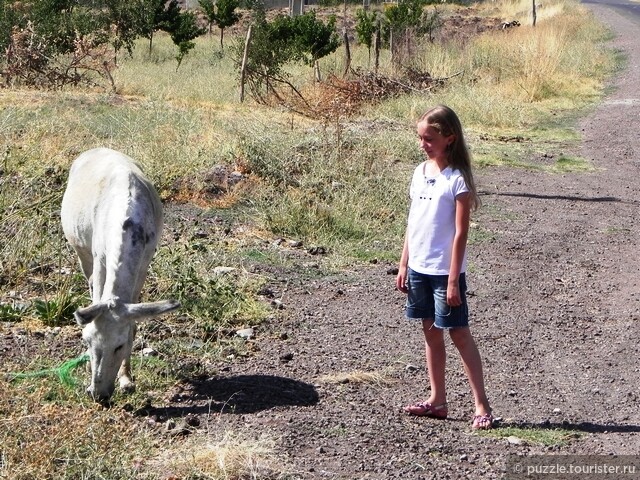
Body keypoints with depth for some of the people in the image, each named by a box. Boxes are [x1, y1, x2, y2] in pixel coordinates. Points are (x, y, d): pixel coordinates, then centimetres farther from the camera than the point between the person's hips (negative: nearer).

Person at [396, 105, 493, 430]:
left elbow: (461, 233, -15)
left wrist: (453, 280, -17)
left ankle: (482, 405, 4)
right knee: (431, 332, 13)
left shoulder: (457, 178, -13)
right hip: (418, 268, 7)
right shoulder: (420, 172, 7)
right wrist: (404, 265, 11)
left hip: (445, 271, -7)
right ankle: (437, 400, 22)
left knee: (459, 333, -3)